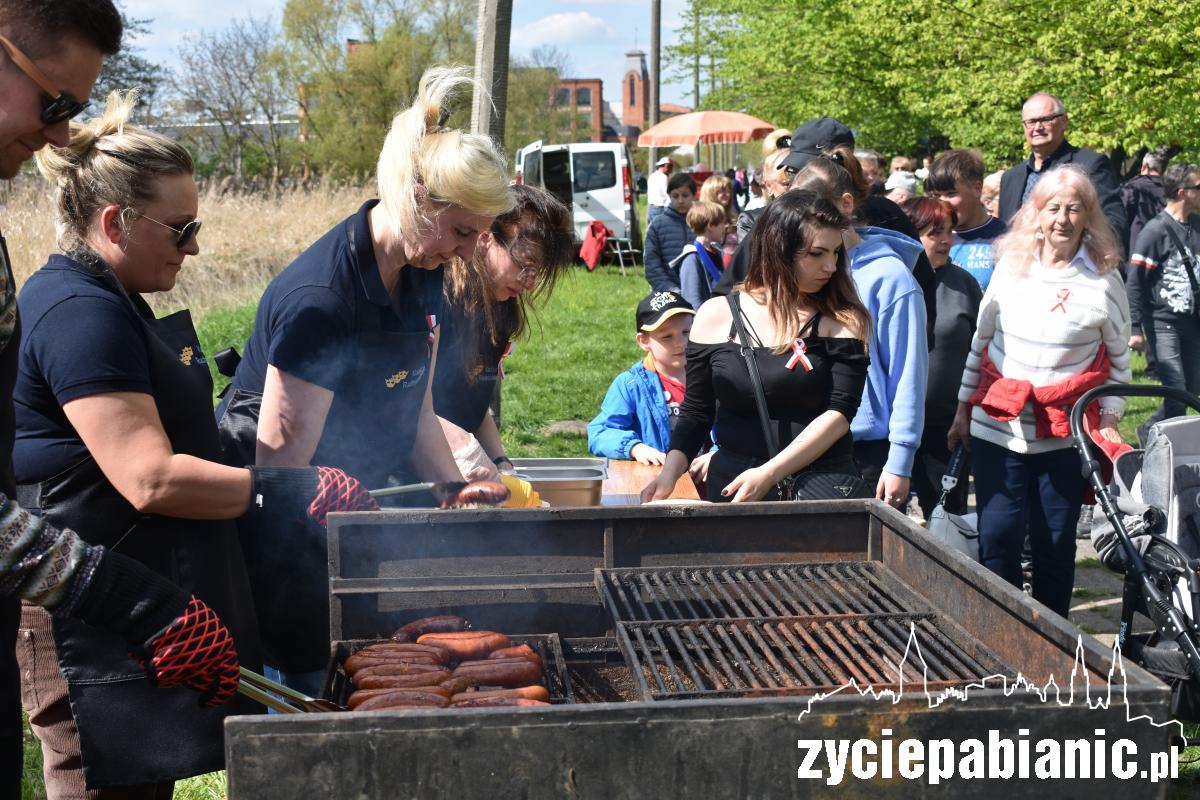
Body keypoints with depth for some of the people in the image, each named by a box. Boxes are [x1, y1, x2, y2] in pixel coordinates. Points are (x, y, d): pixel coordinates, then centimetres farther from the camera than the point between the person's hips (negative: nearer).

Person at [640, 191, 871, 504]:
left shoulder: (843, 322, 1)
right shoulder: (716, 315, 5)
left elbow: (839, 413, -8)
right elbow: (696, 414, 9)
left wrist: (768, 474, -18)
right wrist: (670, 472, -9)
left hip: (822, 483, 0)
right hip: (732, 482, 1)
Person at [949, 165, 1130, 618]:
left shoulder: (1104, 280, -2)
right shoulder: (1010, 266, 4)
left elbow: (1118, 360, 5)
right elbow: (980, 341, 11)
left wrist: (1108, 420, -3)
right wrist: (963, 409, 12)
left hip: (1064, 437, -1)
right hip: (996, 428, 1)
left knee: (1055, 546, 5)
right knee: (997, 539, -1)